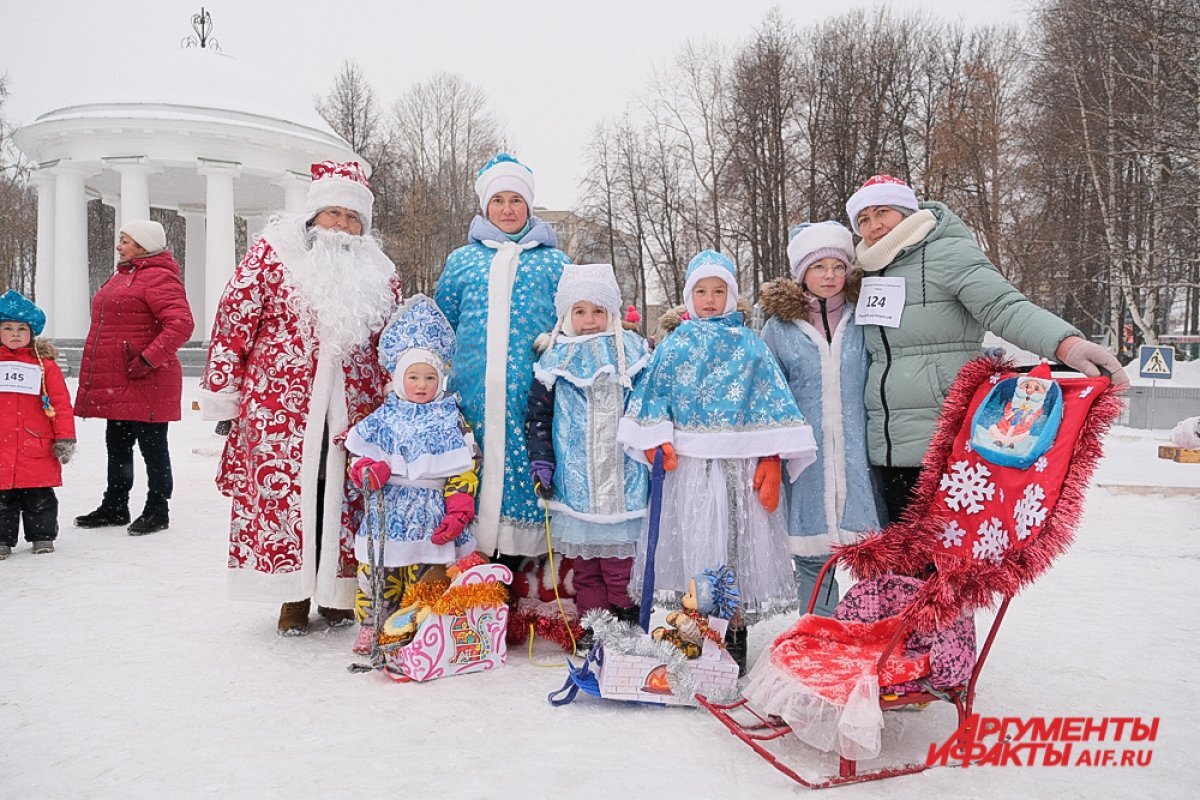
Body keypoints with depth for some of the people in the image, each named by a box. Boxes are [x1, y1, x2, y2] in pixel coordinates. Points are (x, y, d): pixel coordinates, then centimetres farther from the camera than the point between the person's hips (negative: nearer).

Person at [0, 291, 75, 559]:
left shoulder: (45, 365, 2)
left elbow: (61, 403, 1)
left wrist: (65, 438, -3)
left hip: (37, 449, -1)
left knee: (40, 497, 8)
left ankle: (42, 536, 20)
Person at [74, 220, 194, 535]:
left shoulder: (159, 278, -12)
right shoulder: (122, 276, 19)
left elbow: (181, 324, -25)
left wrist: (147, 360, -25)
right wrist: (96, 373, 21)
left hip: (144, 383, -10)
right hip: (117, 383, 10)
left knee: (151, 446, 1)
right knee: (117, 446, 17)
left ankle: (157, 510, 12)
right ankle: (114, 507, 29)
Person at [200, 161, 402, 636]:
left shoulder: (378, 272, 12)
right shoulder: (272, 255, 2)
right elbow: (233, 320, 0)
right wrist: (222, 395, -3)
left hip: (352, 414, 2)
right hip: (281, 408, -2)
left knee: (344, 498, 4)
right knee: (283, 493, 1)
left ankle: (338, 595, 19)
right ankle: (294, 597, 15)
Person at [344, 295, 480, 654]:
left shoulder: (450, 420, 3)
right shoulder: (384, 417, 7)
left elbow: (463, 470, -2)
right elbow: (361, 452, 11)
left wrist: (457, 512, -10)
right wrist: (366, 468, -14)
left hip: (432, 512, -1)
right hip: (388, 509, 1)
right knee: (378, 569, 3)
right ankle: (370, 625, 19)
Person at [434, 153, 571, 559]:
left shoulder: (554, 261, 15)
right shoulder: (462, 260, 18)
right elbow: (441, 326, 21)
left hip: (531, 392, -1)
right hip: (473, 391, 1)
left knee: (526, 466, -5)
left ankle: (526, 556, 4)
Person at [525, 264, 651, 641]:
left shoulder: (632, 350, 6)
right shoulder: (556, 358, 4)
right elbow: (537, 413, 7)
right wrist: (540, 460, -1)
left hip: (623, 472, -1)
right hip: (576, 476, 1)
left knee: (620, 551, 0)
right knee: (584, 557, 9)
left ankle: (627, 614, 14)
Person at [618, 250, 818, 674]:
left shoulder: (749, 345, 9)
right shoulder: (675, 345, 12)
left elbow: (770, 403, 3)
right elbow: (652, 394, 10)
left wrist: (771, 461, -7)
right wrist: (656, 440, -6)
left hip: (739, 464, 0)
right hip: (687, 463, 1)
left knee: (738, 546, 0)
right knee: (691, 547, 1)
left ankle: (734, 635, 12)